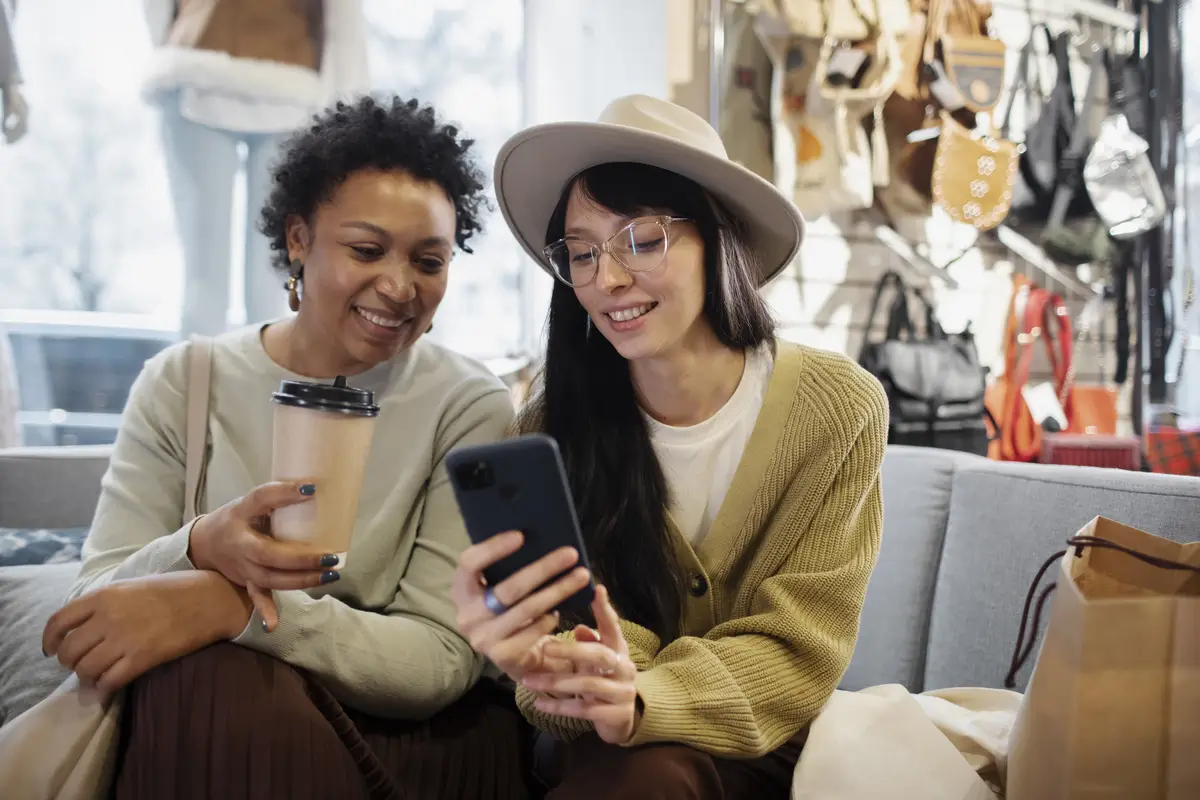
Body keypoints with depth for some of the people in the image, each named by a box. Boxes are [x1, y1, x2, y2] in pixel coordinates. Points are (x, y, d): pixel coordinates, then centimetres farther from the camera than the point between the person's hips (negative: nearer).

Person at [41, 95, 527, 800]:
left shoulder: (470, 408, -6)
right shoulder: (182, 384, 1)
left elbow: (444, 660, -13)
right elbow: (95, 612, -4)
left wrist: (230, 605, -27)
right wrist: (200, 550, -26)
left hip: (407, 743, -1)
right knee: (206, 679, -31)